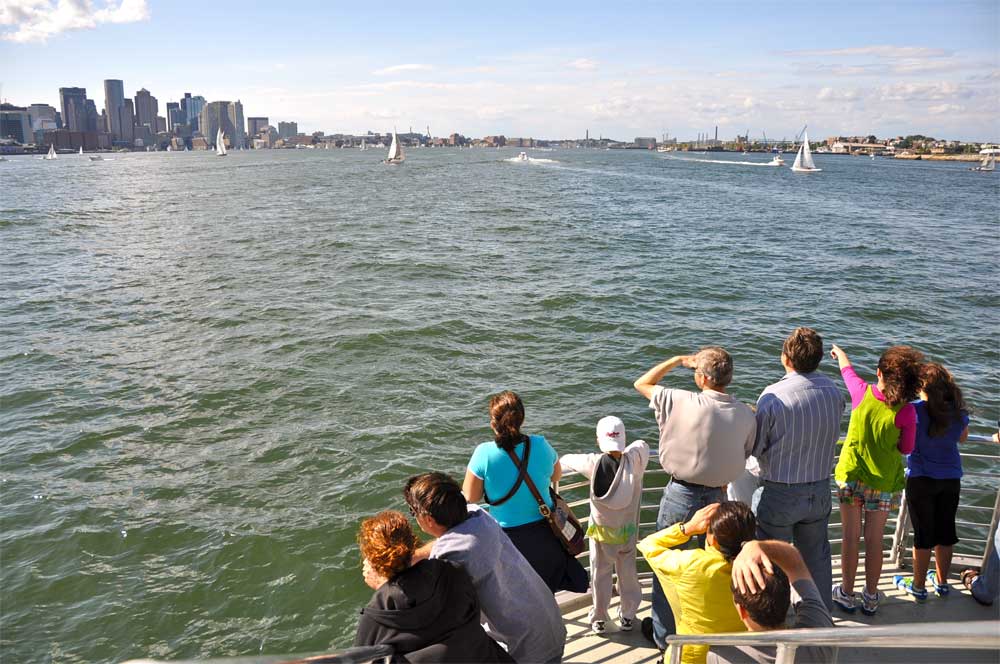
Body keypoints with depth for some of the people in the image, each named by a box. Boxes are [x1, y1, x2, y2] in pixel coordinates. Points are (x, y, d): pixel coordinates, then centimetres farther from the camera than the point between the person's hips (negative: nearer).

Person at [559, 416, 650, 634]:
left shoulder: (594, 463, -21)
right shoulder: (634, 461, -21)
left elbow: (567, 460, -5)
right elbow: (641, 444, 0)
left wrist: (558, 465, 16)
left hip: (601, 531, -1)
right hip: (627, 531, 1)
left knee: (600, 574, 16)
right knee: (628, 572, 19)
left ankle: (598, 619, 29)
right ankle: (627, 616, 34)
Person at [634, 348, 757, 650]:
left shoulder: (681, 403, -20)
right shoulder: (746, 415, -9)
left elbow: (641, 384, -5)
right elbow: (742, 458, 3)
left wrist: (678, 360, 0)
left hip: (681, 496, -3)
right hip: (717, 496, 4)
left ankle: (663, 634, 28)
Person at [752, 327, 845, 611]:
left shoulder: (773, 396, -23)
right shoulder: (833, 392, -9)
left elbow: (755, 449, -13)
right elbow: (833, 436, 4)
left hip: (779, 494, -4)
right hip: (819, 490, 5)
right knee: (816, 558, 22)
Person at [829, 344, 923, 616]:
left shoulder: (862, 393, -16)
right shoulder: (906, 411, -19)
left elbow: (846, 368, 7)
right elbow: (906, 449, -5)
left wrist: (839, 352, 29)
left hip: (850, 476, 1)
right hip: (883, 482, 0)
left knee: (851, 537, 12)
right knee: (874, 540, 13)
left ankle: (847, 594, 25)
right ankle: (870, 598, 27)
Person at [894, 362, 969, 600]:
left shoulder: (915, 410, -19)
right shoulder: (959, 412, -4)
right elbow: (962, 438, 14)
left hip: (921, 479, -4)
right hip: (951, 479, 4)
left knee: (923, 533, 6)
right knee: (945, 531, 16)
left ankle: (918, 586, 18)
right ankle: (942, 582, 31)